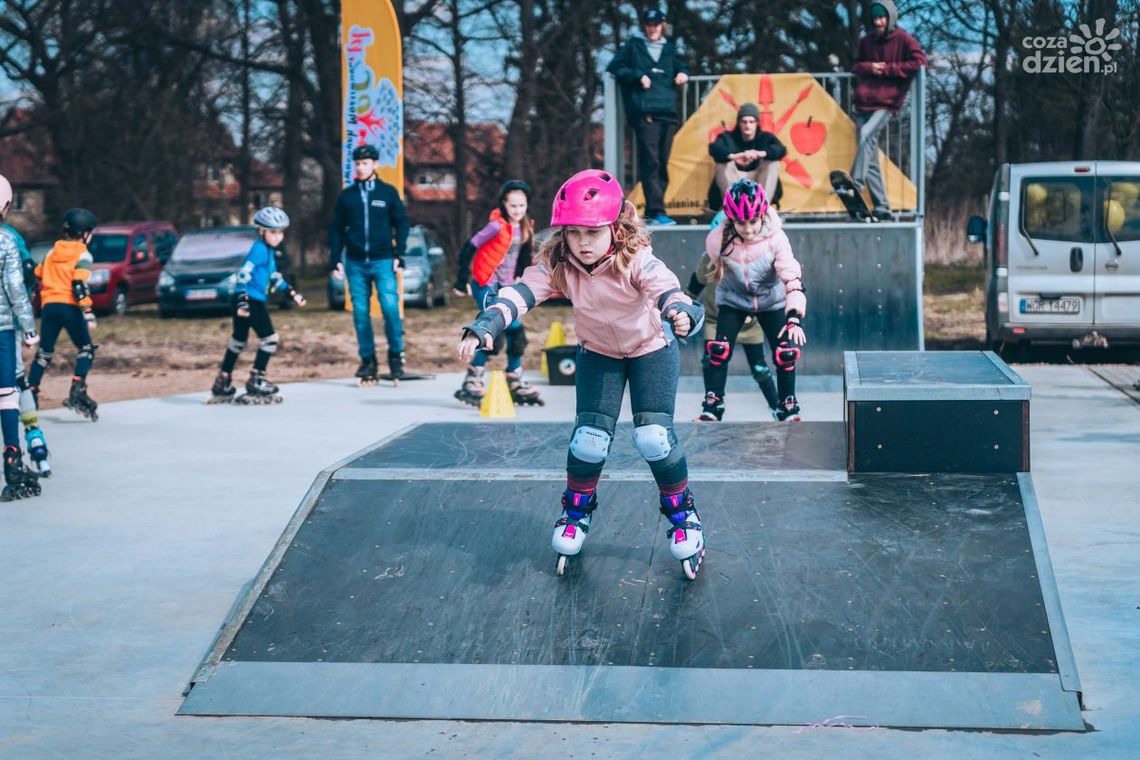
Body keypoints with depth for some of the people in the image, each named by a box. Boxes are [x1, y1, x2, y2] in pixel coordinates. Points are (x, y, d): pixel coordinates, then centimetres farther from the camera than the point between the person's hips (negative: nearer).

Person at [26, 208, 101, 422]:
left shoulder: (52, 252, 15)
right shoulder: (82, 255, -3)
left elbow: (37, 278, 19)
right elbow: (80, 285, -15)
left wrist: (40, 305, 33)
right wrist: (88, 314, -19)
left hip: (48, 306, 5)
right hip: (70, 307, -5)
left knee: (44, 353, 14)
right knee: (86, 350, 6)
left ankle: (30, 394, 9)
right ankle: (77, 392, -10)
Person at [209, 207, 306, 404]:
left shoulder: (269, 250, 17)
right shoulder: (259, 249, -14)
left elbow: (274, 277, 28)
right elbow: (244, 273, -22)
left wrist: (292, 293, 26)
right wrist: (243, 300, -29)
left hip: (255, 301, 10)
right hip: (249, 301, -10)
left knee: (238, 340, 16)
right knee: (269, 338, -6)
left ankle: (222, 383, 23)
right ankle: (256, 381, -2)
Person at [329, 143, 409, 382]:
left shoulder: (388, 192, 5)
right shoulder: (346, 195, 9)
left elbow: (401, 224, 5)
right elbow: (336, 229, 11)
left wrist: (399, 255, -3)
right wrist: (335, 261, 4)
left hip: (383, 261, -2)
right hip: (355, 263, 2)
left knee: (390, 307, -15)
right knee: (360, 312, 2)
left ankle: (396, 355, 0)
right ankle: (367, 359, 10)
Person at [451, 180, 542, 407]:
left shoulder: (525, 228, 5)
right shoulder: (498, 226, -15)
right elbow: (469, 249, -14)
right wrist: (461, 281, -13)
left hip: (505, 287, 7)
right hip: (486, 285, -7)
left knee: (515, 332, 8)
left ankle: (516, 384, 18)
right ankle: (472, 383, -9)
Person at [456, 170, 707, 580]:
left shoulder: (636, 261, -33)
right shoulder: (557, 266, -25)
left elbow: (666, 289, -50)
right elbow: (519, 294, -37)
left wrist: (682, 313, -74)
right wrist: (482, 329, -56)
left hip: (651, 348, -2)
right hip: (598, 353, 3)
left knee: (653, 436, -14)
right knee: (590, 437, -8)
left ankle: (682, 514, 12)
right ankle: (577, 511, 21)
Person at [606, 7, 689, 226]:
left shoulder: (670, 49, 24)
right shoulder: (632, 47, 13)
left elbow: (681, 67, 21)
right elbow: (615, 68, 7)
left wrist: (683, 74, -2)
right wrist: (638, 76, -5)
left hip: (667, 112, 5)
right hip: (644, 112, -5)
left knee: (662, 163, 3)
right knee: (650, 162, -14)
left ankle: (652, 210, 8)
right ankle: (656, 211, -20)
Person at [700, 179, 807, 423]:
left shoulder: (775, 238, -28)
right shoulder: (718, 240, -24)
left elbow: (792, 277, -30)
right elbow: (707, 272, -3)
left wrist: (794, 317, -39)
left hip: (771, 300, 0)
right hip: (733, 300, 1)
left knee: (786, 352, -10)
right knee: (718, 348, -14)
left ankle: (788, 407, 9)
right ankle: (712, 406, 1)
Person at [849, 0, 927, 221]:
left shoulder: (903, 40, -1)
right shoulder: (866, 41, 13)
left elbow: (919, 62, -10)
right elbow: (855, 66, 21)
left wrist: (887, 69, -10)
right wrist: (868, 67, -3)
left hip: (886, 103, -5)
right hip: (863, 102, 5)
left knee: (866, 134, -30)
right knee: (870, 156, 0)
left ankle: (855, 183, -30)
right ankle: (881, 206, 3)